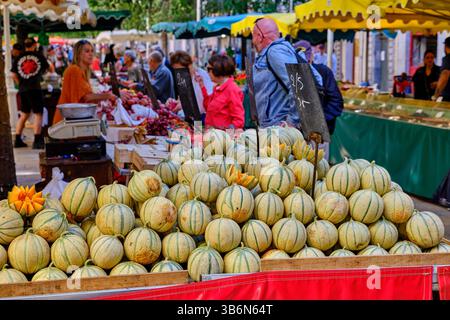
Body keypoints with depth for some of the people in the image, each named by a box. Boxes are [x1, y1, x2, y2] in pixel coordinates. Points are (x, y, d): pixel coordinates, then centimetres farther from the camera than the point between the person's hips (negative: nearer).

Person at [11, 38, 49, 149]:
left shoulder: (19, 58, 9)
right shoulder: (39, 56, 2)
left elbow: (14, 75, 7)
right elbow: (48, 69, 16)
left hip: (23, 89, 5)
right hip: (35, 88, -4)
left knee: (24, 114, 17)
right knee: (38, 114, -2)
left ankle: (18, 140, 18)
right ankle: (37, 140, -13)